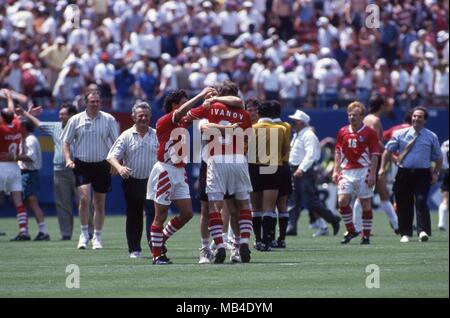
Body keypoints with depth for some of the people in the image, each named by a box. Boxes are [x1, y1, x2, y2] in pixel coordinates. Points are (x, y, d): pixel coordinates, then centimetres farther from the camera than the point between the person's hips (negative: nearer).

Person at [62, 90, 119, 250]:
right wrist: (68, 159, -7)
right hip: (82, 164, -1)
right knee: (84, 198, -18)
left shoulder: (108, 119, 2)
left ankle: (97, 237, 17)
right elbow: (66, 141, 8)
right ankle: (84, 234, -4)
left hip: (102, 164, 1)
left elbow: (116, 142, 6)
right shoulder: (75, 120, 2)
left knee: (99, 204, 6)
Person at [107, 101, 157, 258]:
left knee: (153, 214, -14)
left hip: (151, 181, -1)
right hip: (132, 181, 1)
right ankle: (134, 249, 18)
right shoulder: (126, 136, 2)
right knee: (133, 216, 9)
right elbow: (112, 156, -5)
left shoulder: (157, 135, 5)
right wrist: (119, 167, -24)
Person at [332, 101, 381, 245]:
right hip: (346, 172, 3)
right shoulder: (343, 132, 9)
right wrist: (336, 171, 6)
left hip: (363, 172, -3)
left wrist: (372, 174, -10)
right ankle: (350, 230, 6)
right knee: (342, 201, -10)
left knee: (366, 204, 1)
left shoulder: (369, 132, -2)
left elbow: (375, 155, -3)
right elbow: (338, 153, 15)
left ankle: (366, 235, 9)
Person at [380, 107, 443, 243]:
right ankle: (405, 233, 14)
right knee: (403, 204, 4)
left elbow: (438, 157, 13)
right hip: (404, 174, 2)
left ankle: (423, 231, -18)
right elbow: (388, 150, 9)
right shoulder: (401, 134, 7)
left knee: (421, 201, -17)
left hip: (423, 174, -2)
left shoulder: (431, 137, 7)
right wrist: (382, 168, -1)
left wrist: (435, 173, 0)